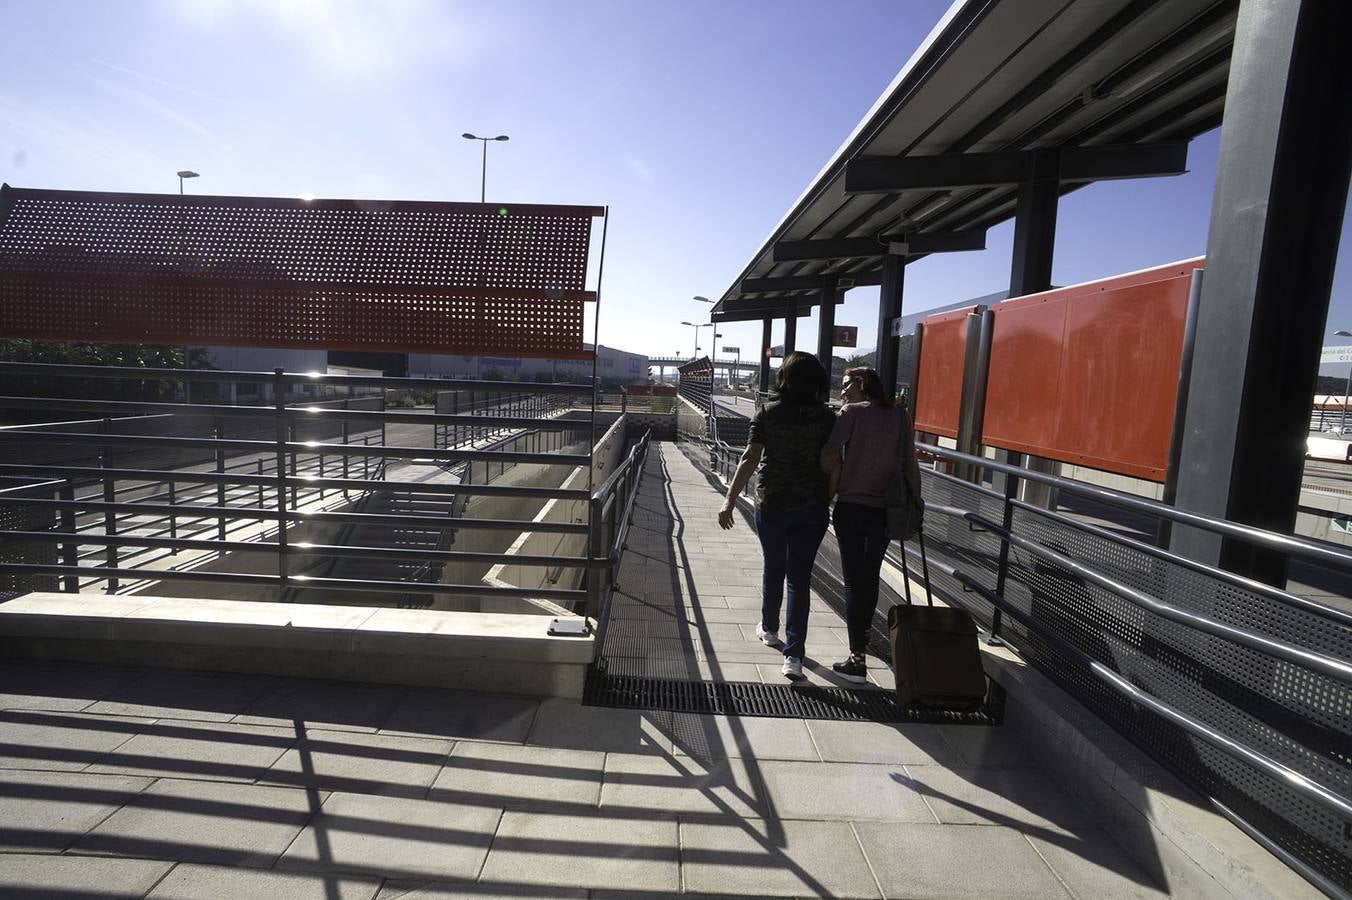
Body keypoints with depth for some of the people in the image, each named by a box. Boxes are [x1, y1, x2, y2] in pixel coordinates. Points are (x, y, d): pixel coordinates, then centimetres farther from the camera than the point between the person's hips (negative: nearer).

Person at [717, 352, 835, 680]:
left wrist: (730, 499, -11)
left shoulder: (767, 414, -5)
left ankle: (769, 628, 40)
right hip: (811, 507, 0)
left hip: (771, 504, 1)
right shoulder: (826, 417, -5)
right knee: (800, 577, 5)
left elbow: (750, 459, -12)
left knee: (773, 567, 21)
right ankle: (793, 655, 3)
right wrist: (829, 497, 8)